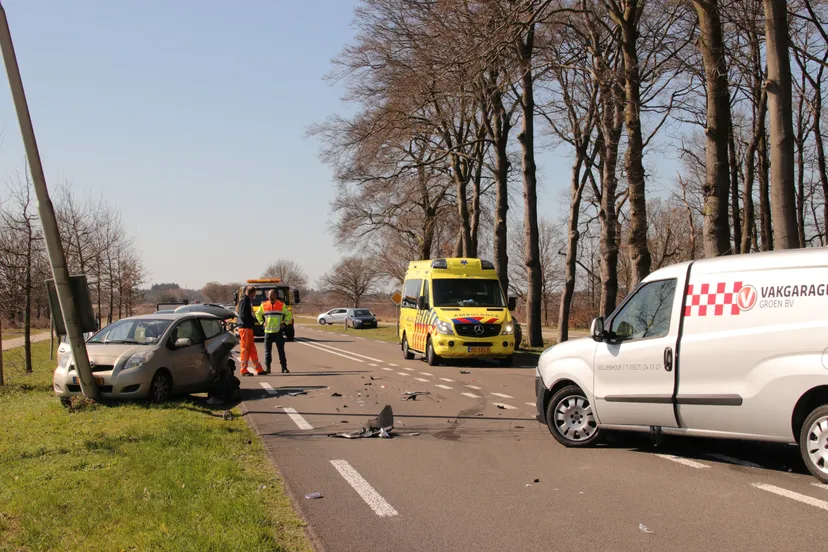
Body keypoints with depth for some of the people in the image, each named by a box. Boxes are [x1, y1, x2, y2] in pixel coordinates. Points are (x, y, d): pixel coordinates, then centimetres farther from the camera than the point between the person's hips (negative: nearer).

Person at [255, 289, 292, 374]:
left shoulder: (282, 305, 2)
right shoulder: (263, 306, 7)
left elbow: (289, 314, 10)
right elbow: (257, 314, 21)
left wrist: (284, 323, 1)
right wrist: (262, 322, 11)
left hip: (278, 331, -1)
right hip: (268, 331, 1)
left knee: (281, 350, 0)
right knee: (267, 351, 3)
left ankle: (284, 367, 3)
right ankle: (267, 368, 8)